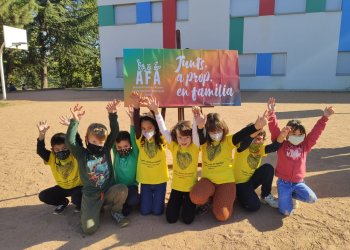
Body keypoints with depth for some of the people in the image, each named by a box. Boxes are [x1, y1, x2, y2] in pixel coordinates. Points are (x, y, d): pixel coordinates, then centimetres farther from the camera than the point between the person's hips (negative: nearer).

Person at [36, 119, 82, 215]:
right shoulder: (52, 158, -13)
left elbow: (78, 143, -39)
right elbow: (40, 151, -30)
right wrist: (42, 134, -47)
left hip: (78, 186, -4)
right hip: (62, 187, 5)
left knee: (77, 197, -33)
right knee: (43, 196, -7)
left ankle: (79, 204, 6)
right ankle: (63, 202, 18)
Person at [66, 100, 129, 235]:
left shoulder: (106, 150, -1)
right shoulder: (82, 154, -6)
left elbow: (114, 133, -10)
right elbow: (70, 141, -23)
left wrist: (112, 114, -23)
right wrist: (75, 121, -31)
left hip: (108, 192, 1)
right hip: (91, 196, -1)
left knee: (122, 189, -32)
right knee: (89, 228, -16)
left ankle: (116, 212, 1)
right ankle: (95, 210, 21)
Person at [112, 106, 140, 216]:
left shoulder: (134, 154, -10)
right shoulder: (116, 153, -5)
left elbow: (134, 138, -24)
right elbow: (114, 135, -15)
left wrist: (132, 120, -39)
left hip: (131, 186, -2)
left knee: (134, 201, -29)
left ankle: (127, 205, 7)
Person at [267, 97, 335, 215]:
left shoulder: (305, 145, 5)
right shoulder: (281, 144, -4)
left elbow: (315, 132, -1)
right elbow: (274, 129, -15)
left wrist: (324, 117, -10)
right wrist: (271, 112, -28)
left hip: (298, 182, 4)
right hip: (284, 182, -4)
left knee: (312, 198, -23)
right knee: (286, 212, -15)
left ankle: (291, 194, 10)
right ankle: (287, 196, 21)